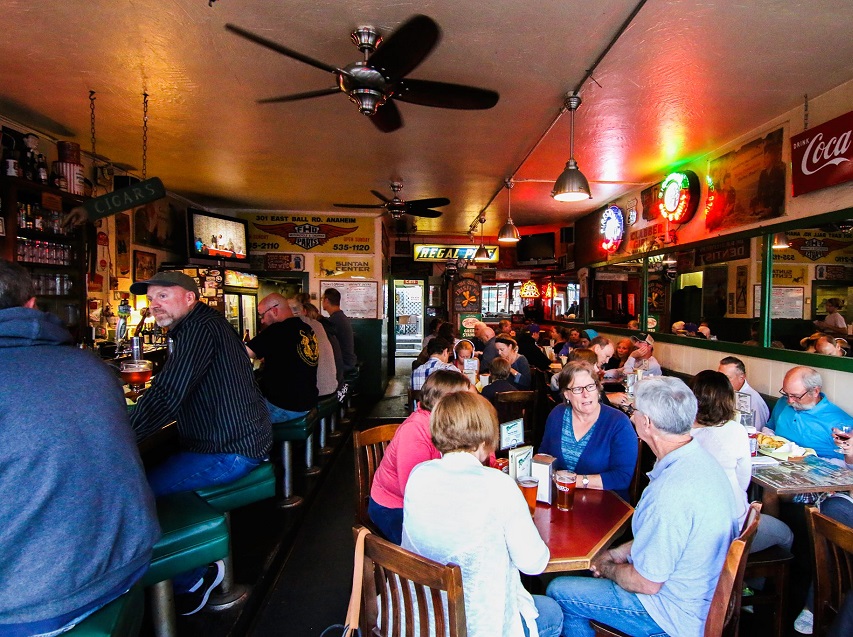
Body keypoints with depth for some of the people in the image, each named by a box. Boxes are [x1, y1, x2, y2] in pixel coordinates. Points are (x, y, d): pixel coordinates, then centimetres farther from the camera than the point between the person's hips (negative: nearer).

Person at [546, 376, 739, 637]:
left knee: (558, 592, 1)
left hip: (677, 615, -9)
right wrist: (619, 552, 7)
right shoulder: (700, 458, -5)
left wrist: (608, 569, -6)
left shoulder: (671, 493, -37)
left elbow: (646, 583, -25)